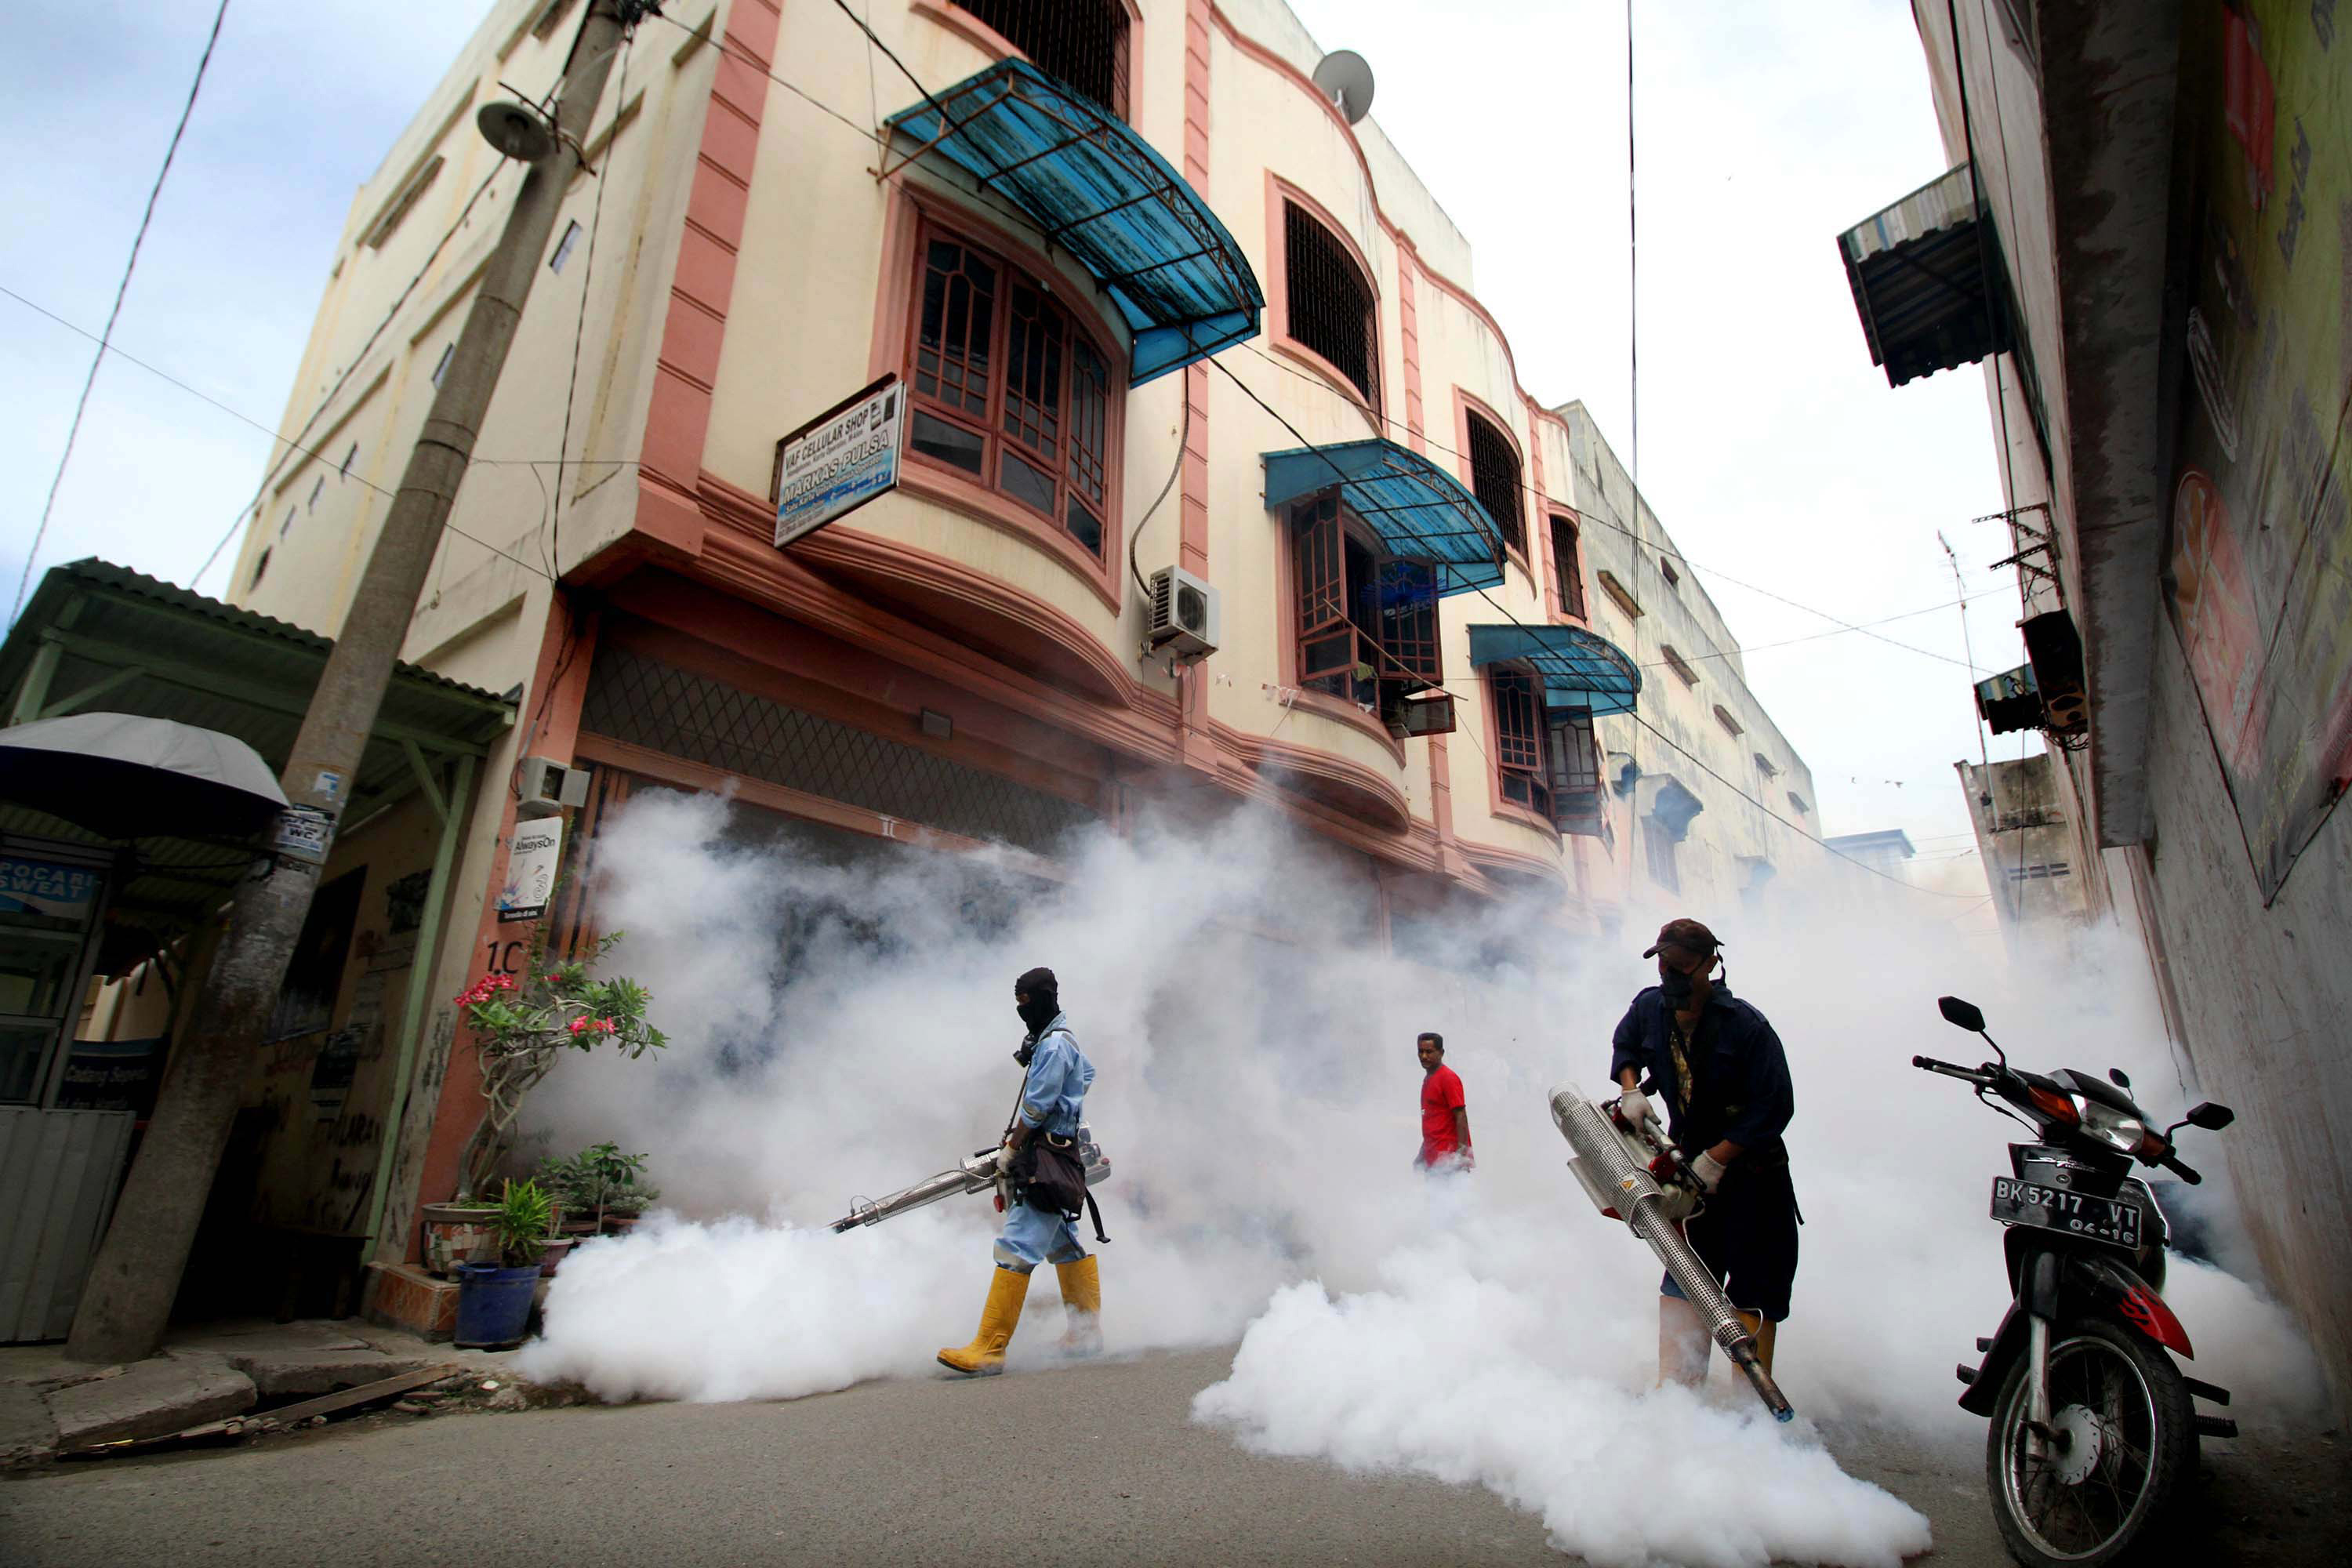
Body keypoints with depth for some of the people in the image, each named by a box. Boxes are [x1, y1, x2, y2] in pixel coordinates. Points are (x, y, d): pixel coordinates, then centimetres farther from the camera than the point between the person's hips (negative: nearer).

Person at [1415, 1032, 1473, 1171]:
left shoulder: (1449, 1078, -10)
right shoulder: (1427, 1079, 16)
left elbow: (1461, 1117, -16)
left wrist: (1462, 1153, -22)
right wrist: (1422, 1154, 20)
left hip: (1448, 1157, -9)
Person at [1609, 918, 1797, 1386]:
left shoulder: (1746, 1025, -21)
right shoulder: (1648, 1007, -6)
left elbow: (1775, 1107, -18)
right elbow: (1625, 1046, 17)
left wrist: (1717, 1158, -20)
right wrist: (1630, 1089, -2)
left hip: (1750, 1167, -4)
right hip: (1692, 1163, 4)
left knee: (1754, 1292, -3)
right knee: (1684, 1282, 5)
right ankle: (1677, 1390, 12)